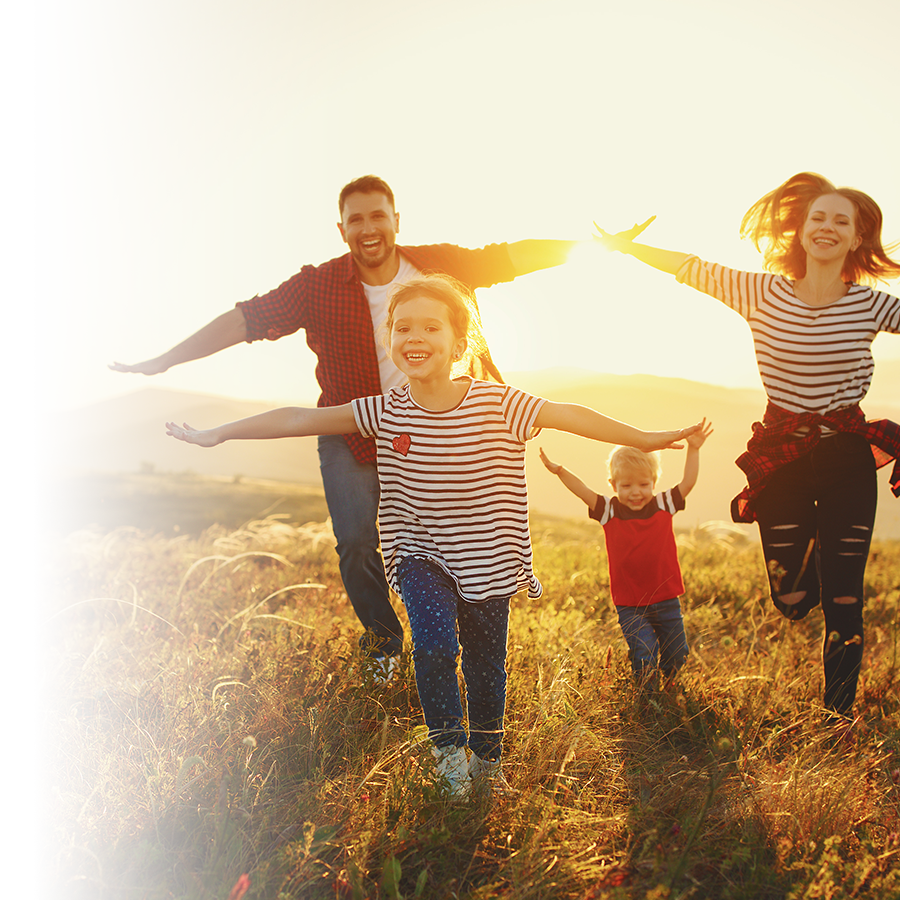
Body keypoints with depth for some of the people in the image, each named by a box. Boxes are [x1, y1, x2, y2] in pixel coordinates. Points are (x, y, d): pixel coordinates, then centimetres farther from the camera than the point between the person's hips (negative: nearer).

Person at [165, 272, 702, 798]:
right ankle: (449, 748, 6)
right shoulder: (386, 413, -9)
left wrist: (644, 439, -13)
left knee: (486, 662, 10)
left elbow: (570, 416, -12)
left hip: (487, 559, 0)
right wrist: (218, 434, -1)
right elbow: (300, 419, -6)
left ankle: (488, 759, 35)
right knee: (434, 644, -19)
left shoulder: (499, 405, -15)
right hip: (420, 556, 0)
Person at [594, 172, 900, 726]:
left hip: (849, 459, 0)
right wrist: (623, 245, 10)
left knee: (843, 603, 2)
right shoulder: (763, 293, -3)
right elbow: (690, 267, 5)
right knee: (792, 602, 3)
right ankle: (815, 541, 38)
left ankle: (839, 711, 24)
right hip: (784, 458, 1)